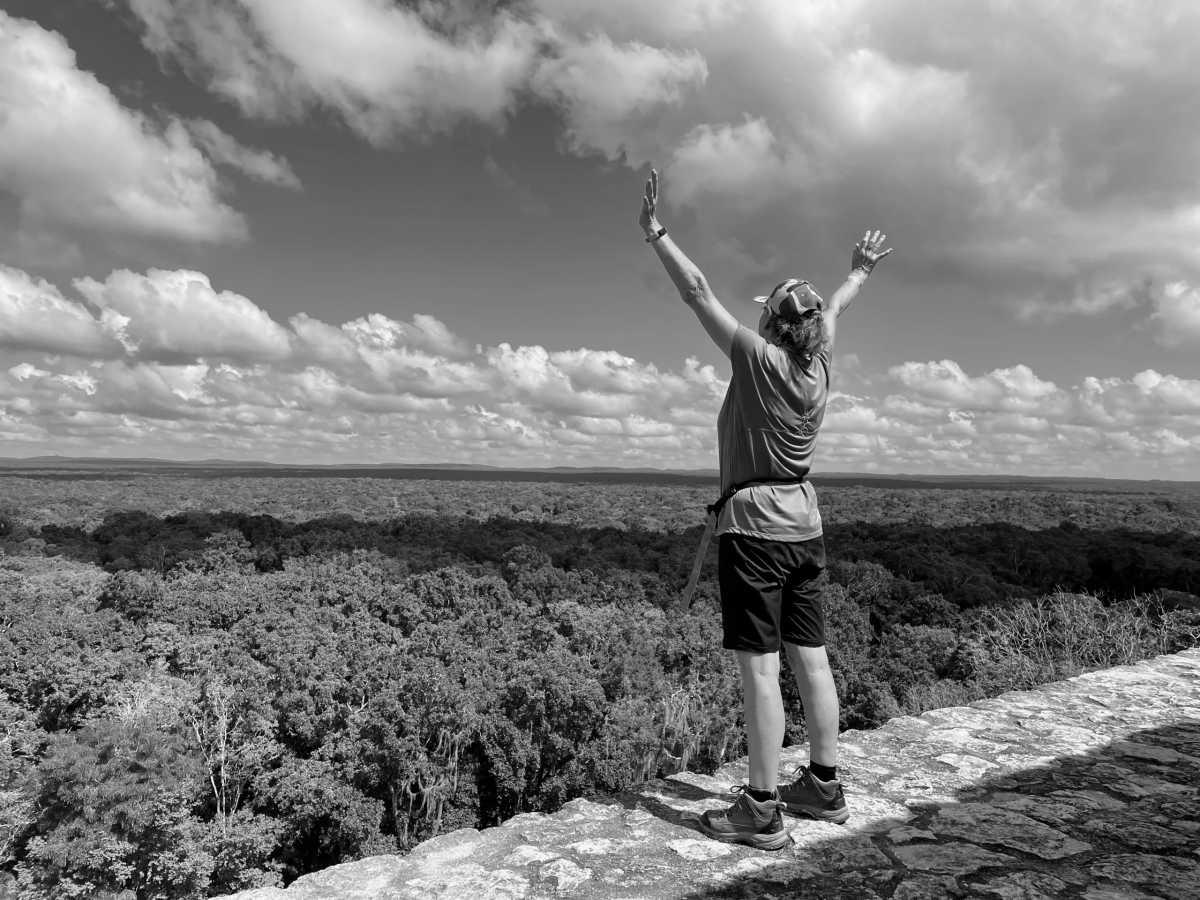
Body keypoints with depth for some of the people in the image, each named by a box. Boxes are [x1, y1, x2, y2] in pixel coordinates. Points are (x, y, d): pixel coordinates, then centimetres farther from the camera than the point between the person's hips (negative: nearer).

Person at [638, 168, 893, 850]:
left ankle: (763, 811, 2)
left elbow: (700, 294, -12)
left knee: (760, 667, -5)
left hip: (754, 524, -8)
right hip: (805, 523, 8)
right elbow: (835, 310, 27)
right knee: (812, 660, 12)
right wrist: (861, 272, 45)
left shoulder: (759, 358, -11)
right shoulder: (819, 364, 8)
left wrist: (657, 233, -7)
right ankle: (825, 787, 24)